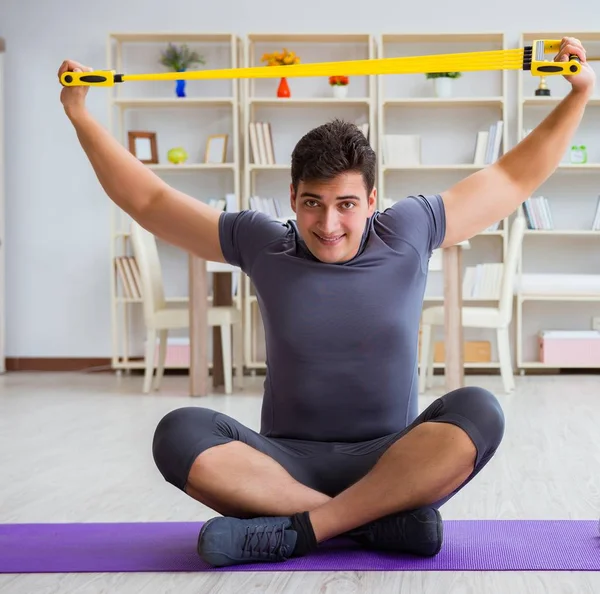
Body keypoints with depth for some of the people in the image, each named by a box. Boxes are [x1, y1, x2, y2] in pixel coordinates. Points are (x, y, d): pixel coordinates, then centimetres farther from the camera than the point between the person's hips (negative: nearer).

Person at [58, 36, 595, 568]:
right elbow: (148, 201, 11)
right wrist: (81, 117, 9)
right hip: (288, 462, 1)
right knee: (180, 434, -28)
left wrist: (579, 94, 6)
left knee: (477, 412, -31)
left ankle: (299, 530, -30)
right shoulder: (262, 244, 2)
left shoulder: (408, 234, 2)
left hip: (393, 462, 0)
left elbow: (515, 177, 10)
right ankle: (379, 519, -27)